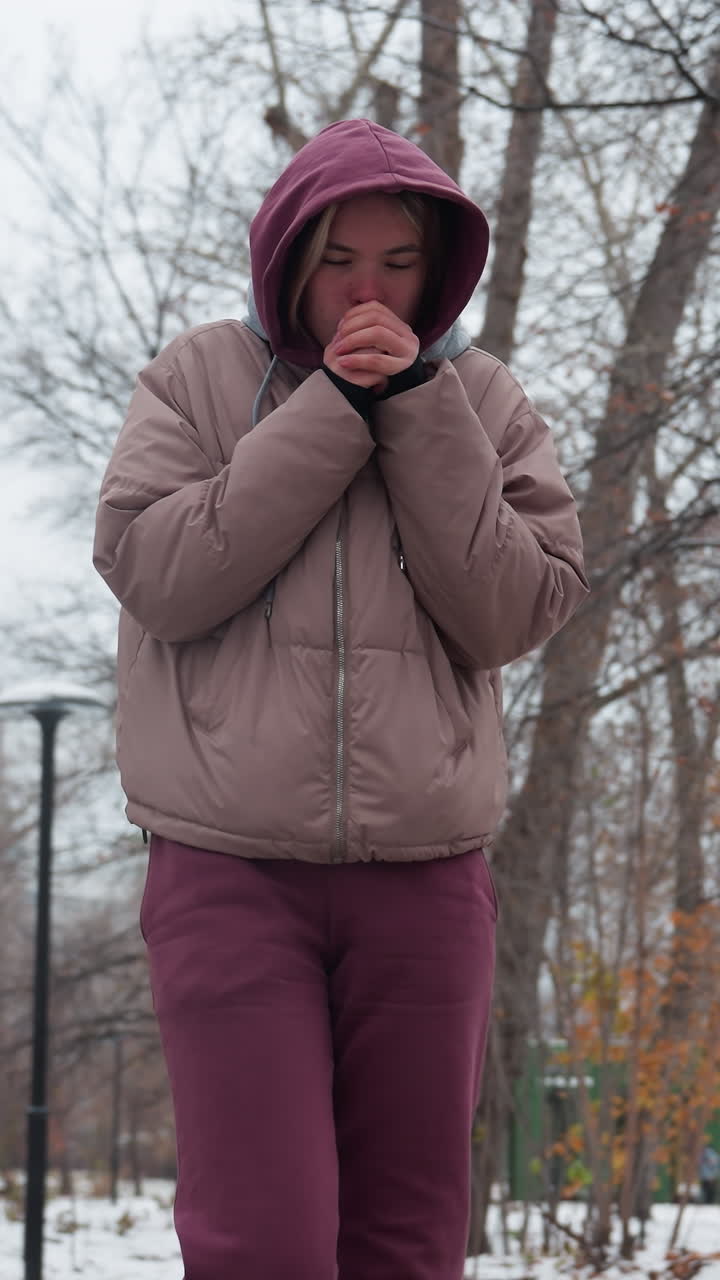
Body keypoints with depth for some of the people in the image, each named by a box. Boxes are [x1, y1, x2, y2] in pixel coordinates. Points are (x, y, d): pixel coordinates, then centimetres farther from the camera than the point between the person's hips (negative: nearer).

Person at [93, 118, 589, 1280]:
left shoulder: (483, 401, 8)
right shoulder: (201, 377, 6)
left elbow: (518, 610, -4)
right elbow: (155, 571, -9)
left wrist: (418, 404, -10)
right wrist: (333, 410, -10)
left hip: (425, 872, 2)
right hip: (230, 867, -2)